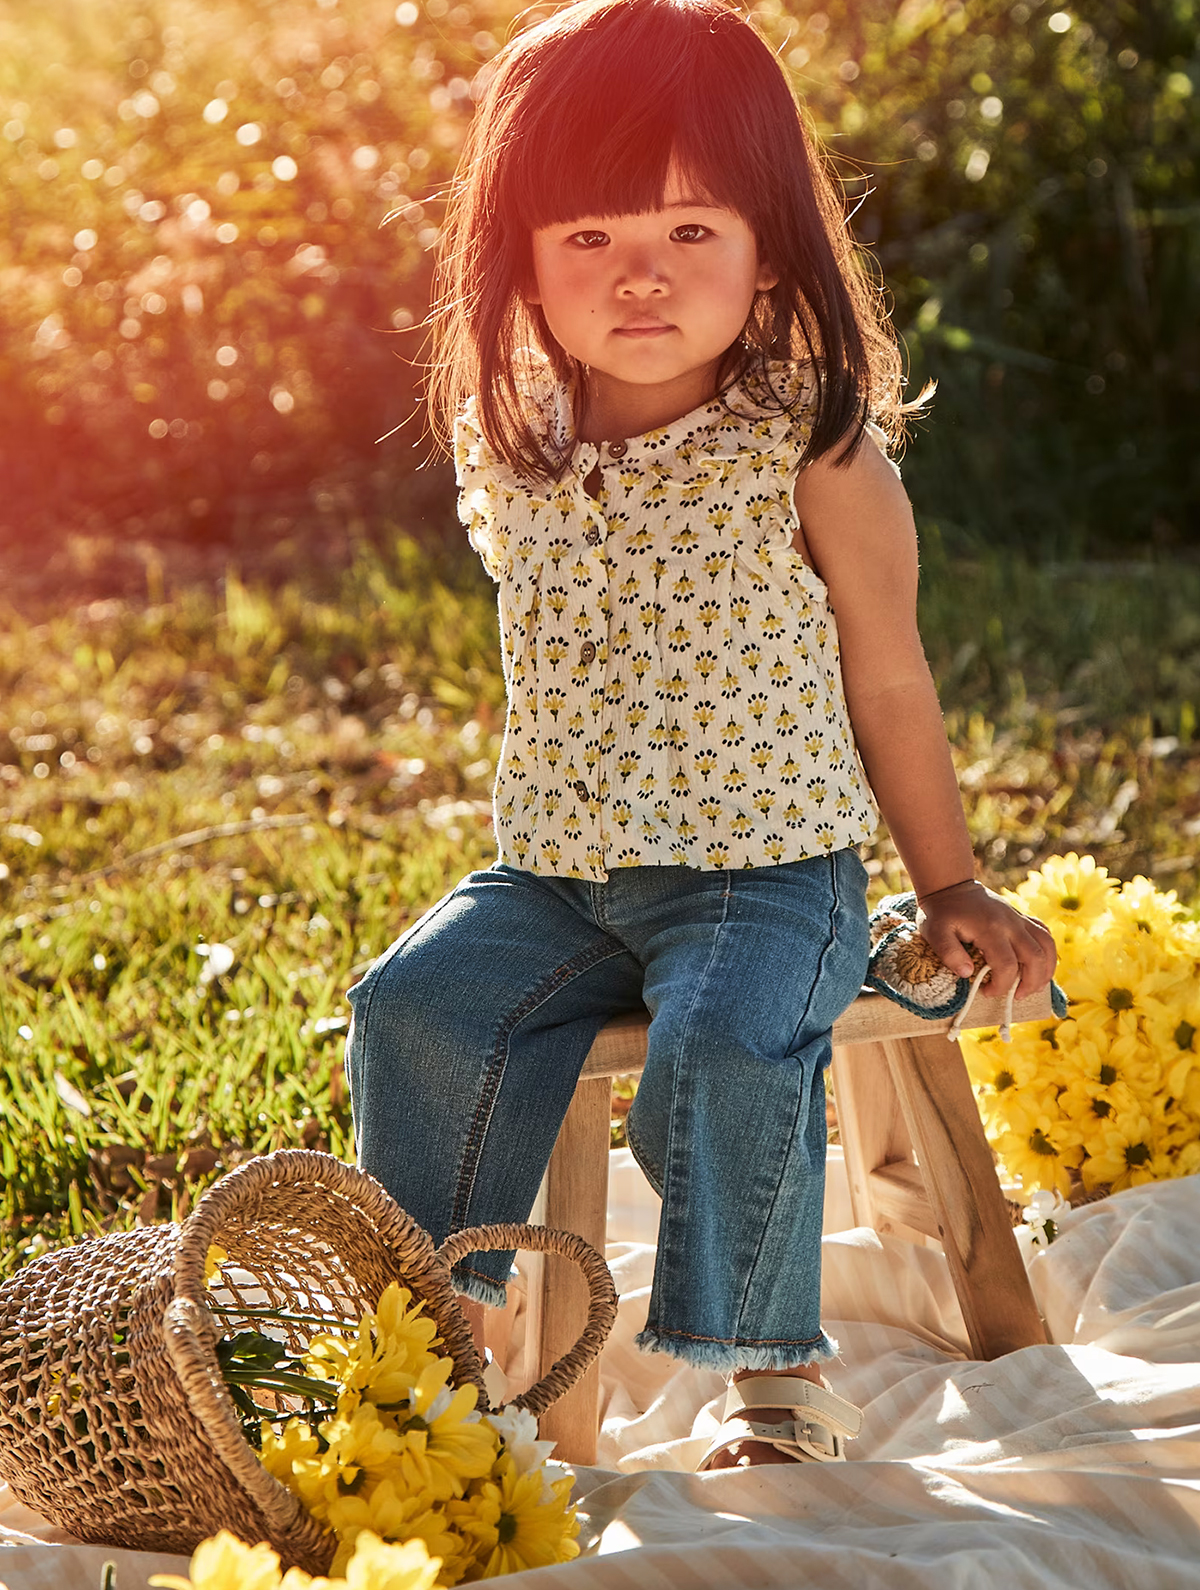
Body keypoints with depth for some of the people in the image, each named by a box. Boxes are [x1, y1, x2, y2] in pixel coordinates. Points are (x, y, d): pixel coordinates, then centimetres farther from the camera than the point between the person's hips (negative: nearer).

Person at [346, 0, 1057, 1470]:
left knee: (726, 1045, -30)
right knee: (415, 1004, -15)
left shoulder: (813, 453, -9)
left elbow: (887, 684, 2)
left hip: (767, 868, -5)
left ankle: (777, 1368, -10)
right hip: (556, 869, 5)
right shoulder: (518, 447, 5)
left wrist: (950, 889, 8)